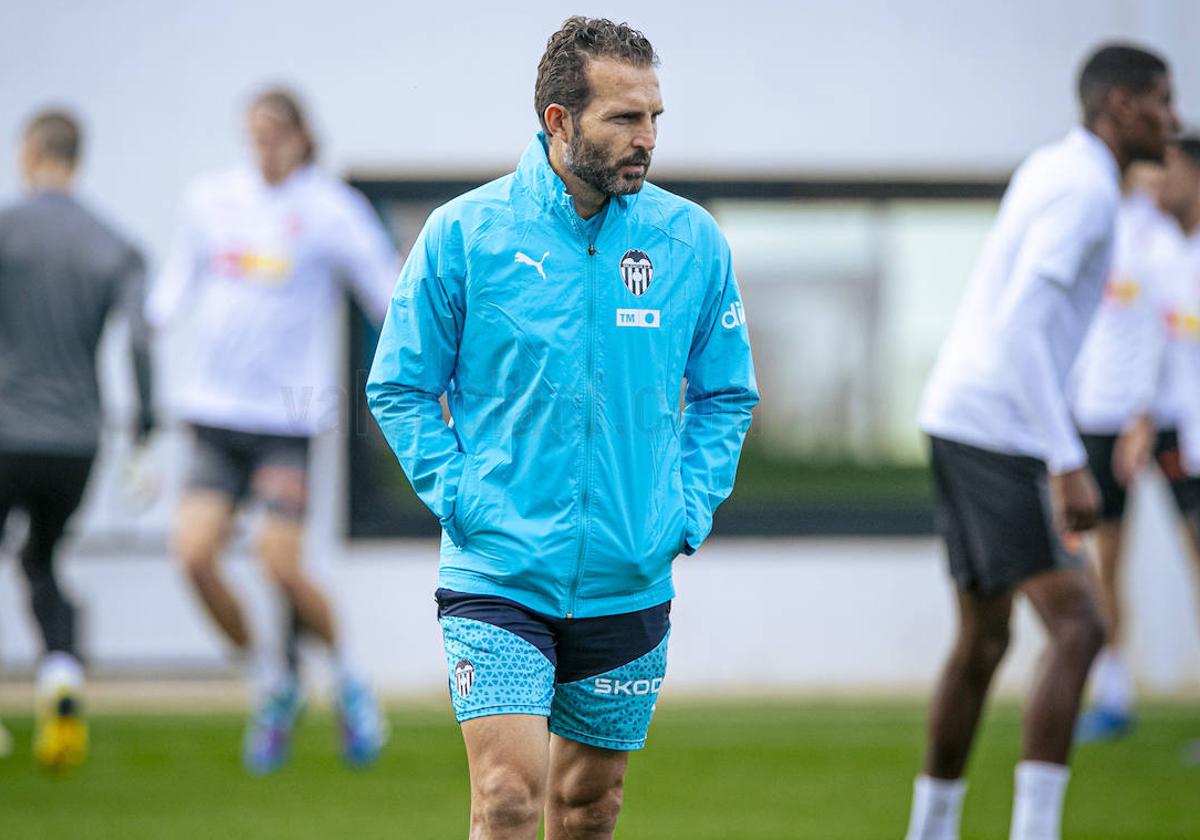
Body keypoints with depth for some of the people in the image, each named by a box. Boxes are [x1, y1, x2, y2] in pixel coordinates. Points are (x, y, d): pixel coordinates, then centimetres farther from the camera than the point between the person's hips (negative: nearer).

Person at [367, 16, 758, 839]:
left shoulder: (692, 241, 1)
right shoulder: (464, 232, -6)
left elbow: (727, 394, 14)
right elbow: (400, 387, 3)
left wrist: (690, 508, 2)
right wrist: (459, 498, -8)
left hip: (629, 583, 3)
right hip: (497, 580, -3)